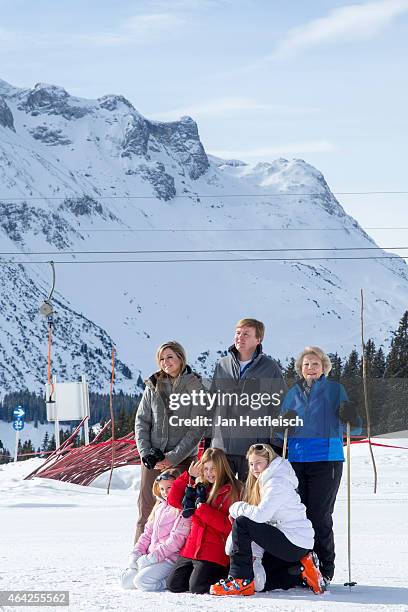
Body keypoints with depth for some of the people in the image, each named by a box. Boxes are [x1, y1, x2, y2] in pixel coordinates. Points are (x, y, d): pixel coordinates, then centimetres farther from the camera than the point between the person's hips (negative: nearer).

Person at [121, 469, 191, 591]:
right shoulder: (160, 507, 19)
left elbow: (176, 539, -17)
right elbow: (147, 533, 21)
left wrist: (152, 558, -18)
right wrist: (136, 553, 6)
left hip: (170, 558, -9)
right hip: (151, 557, 9)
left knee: (142, 581, -26)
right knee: (126, 581, -2)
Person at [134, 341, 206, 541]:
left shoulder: (194, 387, -1)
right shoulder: (153, 386, 10)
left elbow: (196, 428, -5)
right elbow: (141, 421, 11)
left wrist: (173, 458, -12)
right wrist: (145, 452, -4)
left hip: (182, 458, -3)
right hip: (153, 459, 3)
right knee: (146, 510, 1)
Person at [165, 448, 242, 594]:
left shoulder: (230, 491, -6)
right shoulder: (200, 487, 13)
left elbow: (227, 525, -15)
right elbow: (174, 500, 7)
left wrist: (202, 508, -17)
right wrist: (189, 476, 1)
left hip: (215, 552, -6)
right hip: (192, 548, 6)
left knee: (197, 587, -20)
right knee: (173, 585, -3)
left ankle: (225, 574, 7)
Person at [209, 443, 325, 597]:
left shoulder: (277, 483, -14)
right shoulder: (266, 482, 18)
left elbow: (260, 515, -27)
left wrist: (236, 508, -9)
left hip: (295, 543, -11)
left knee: (241, 523, -17)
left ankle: (241, 581, -17)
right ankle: (301, 572, 14)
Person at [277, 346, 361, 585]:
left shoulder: (335, 390, 6)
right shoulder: (293, 393, 15)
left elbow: (354, 428, 2)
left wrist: (351, 418, -20)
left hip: (326, 460, -4)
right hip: (296, 459, 4)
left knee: (319, 516, -7)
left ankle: (325, 570, 1)